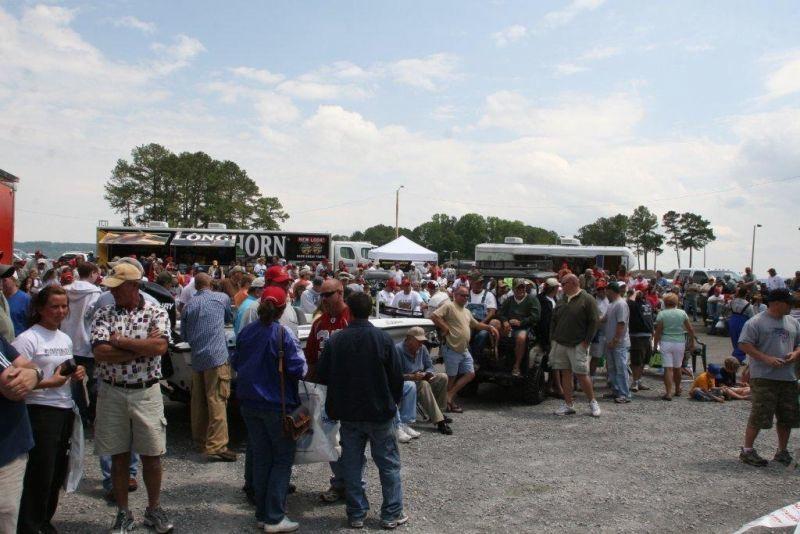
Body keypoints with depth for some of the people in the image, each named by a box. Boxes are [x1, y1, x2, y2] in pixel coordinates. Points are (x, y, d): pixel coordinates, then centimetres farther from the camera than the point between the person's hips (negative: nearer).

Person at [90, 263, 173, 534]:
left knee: (152, 455, 7)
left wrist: (120, 341, -15)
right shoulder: (103, 314, 1)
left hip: (147, 392, -1)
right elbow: (100, 352, -13)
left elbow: (160, 346, -19)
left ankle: (154, 509, 25)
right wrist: (143, 347, -15)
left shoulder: (156, 313, -3)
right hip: (112, 393, 1)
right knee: (119, 456, 11)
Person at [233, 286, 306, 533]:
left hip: (249, 403, 6)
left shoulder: (245, 332, 1)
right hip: (277, 404, -5)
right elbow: (298, 369, -18)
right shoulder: (283, 334, -16)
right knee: (283, 457, 6)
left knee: (261, 457, 14)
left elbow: (236, 363, 12)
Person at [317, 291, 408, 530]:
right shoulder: (382, 338, -13)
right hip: (379, 412, -2)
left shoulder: (334, 340, -8)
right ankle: (392, 514, 17)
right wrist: (393, 401, 9)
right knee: (389, 464, 11)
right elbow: (397, 375, -8)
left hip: (348, 413, 2)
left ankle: (356, 514, 20)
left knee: (352, 465, 13)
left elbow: (322, 376, -2)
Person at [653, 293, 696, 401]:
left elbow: (658, 331, -9)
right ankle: (677, 390, 31)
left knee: (668, 368, -3)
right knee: (677, 368, 17)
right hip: (680, 343, 3)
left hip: (666, 343, -3)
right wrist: (692, 342, 14)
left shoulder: (661, 314, -6)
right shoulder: (682, 313, 1)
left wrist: (655, 344, -1)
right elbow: (691, 330, 3)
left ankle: (668, 393, -10)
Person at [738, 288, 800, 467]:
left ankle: (782, 452, 26)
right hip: (764, 378, -7)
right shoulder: (756, 322, -6)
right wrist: (766, 358, -19)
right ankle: (747, 450, 4)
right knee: (759, 415, -6)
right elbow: (744, 344, -11)